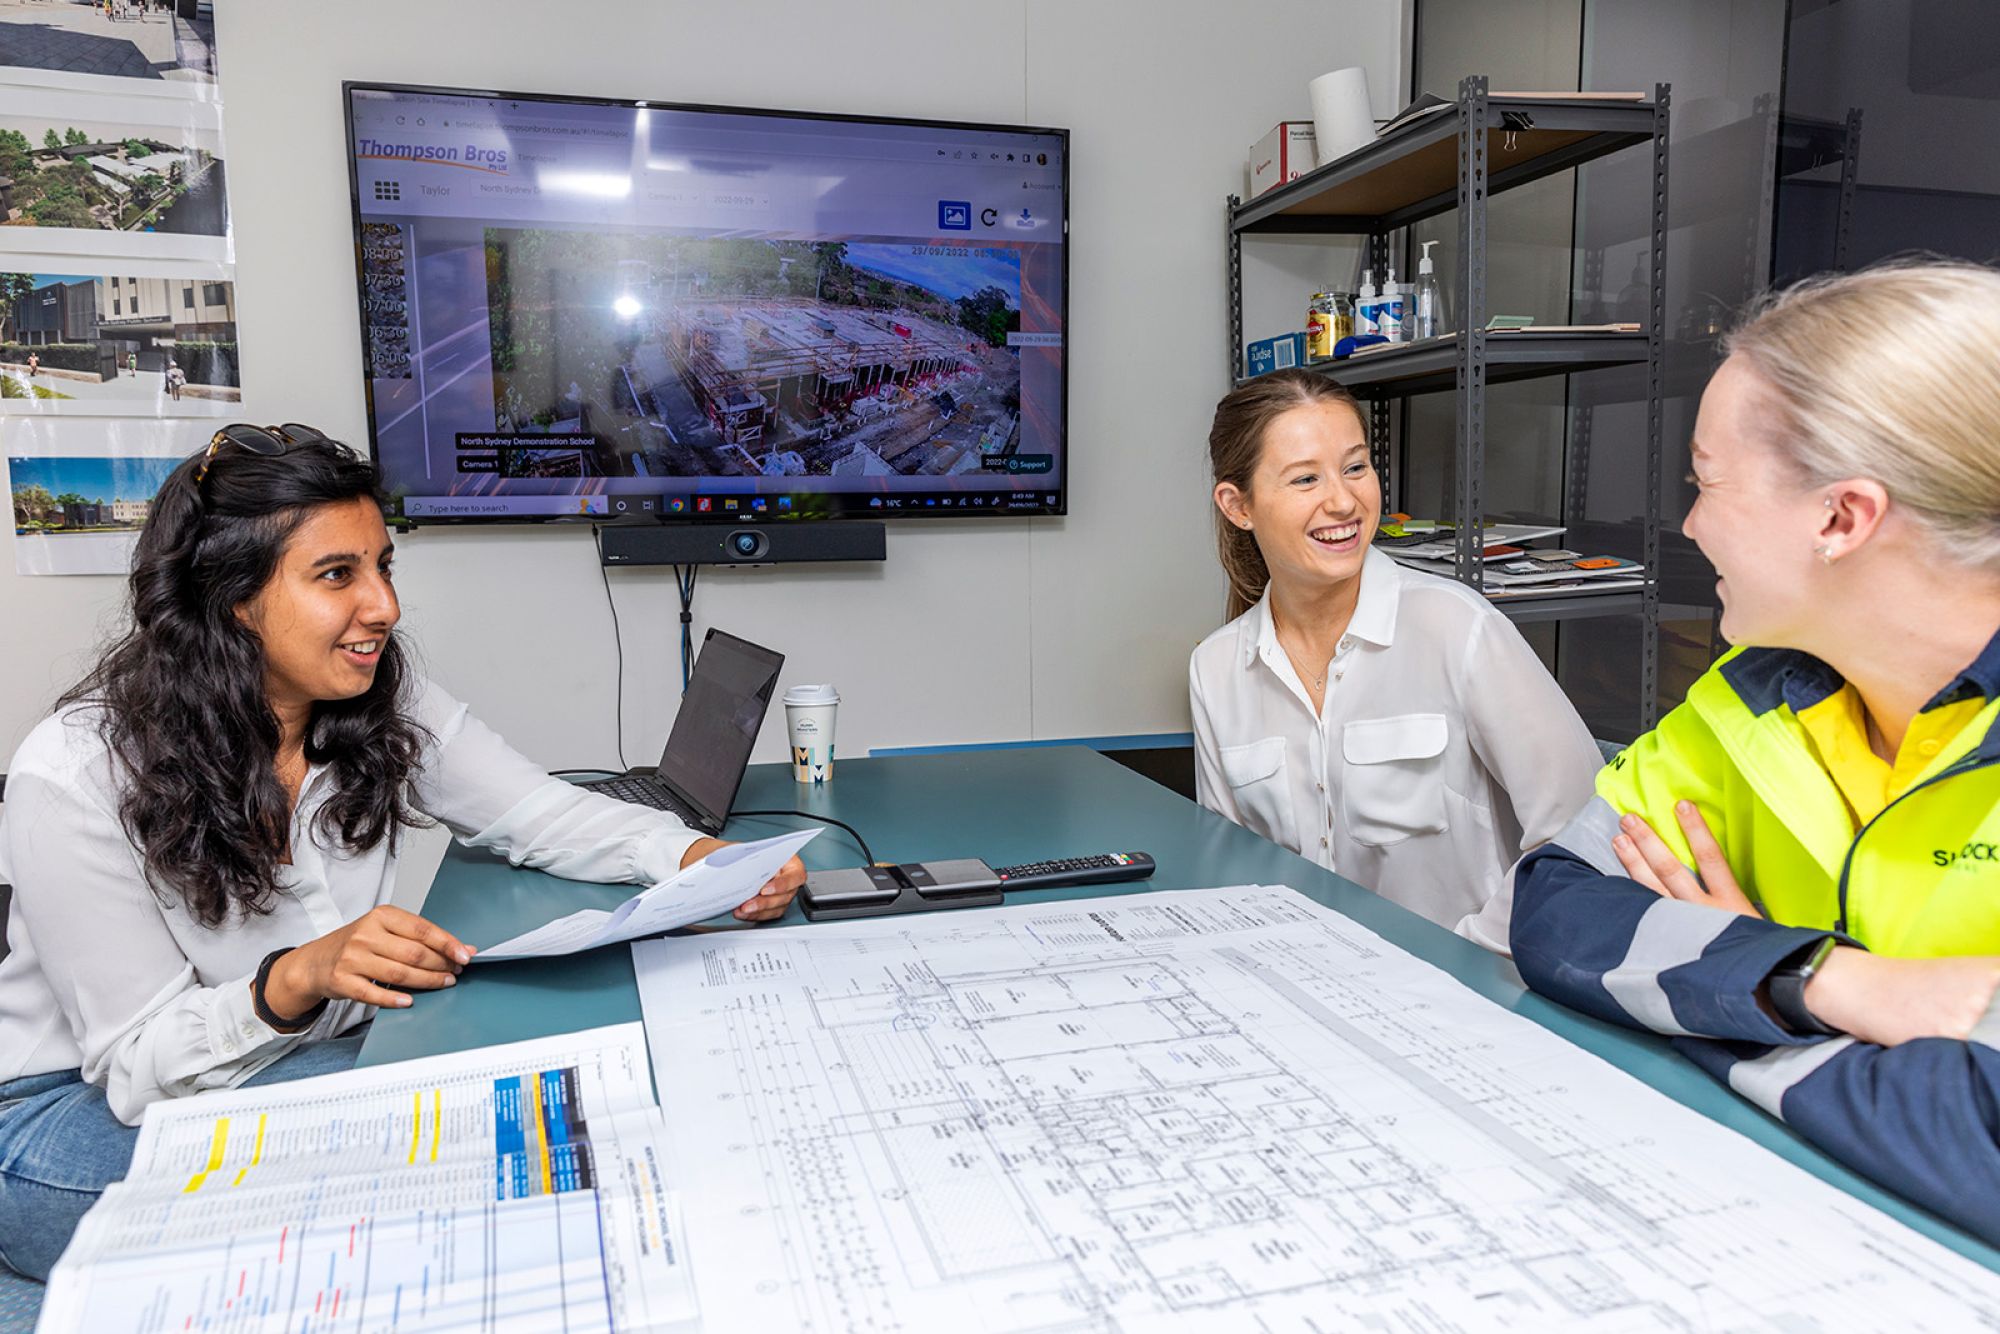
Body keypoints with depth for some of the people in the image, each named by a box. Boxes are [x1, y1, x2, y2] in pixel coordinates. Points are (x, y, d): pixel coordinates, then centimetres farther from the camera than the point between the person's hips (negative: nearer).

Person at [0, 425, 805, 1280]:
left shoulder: (384, 706, -8)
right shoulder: (76, 777, -23)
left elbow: (542, 815, -5)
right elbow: (142, 1062, -20)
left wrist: (704, 860, -23)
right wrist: (296, 979, -40)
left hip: (307, 1059, 5)